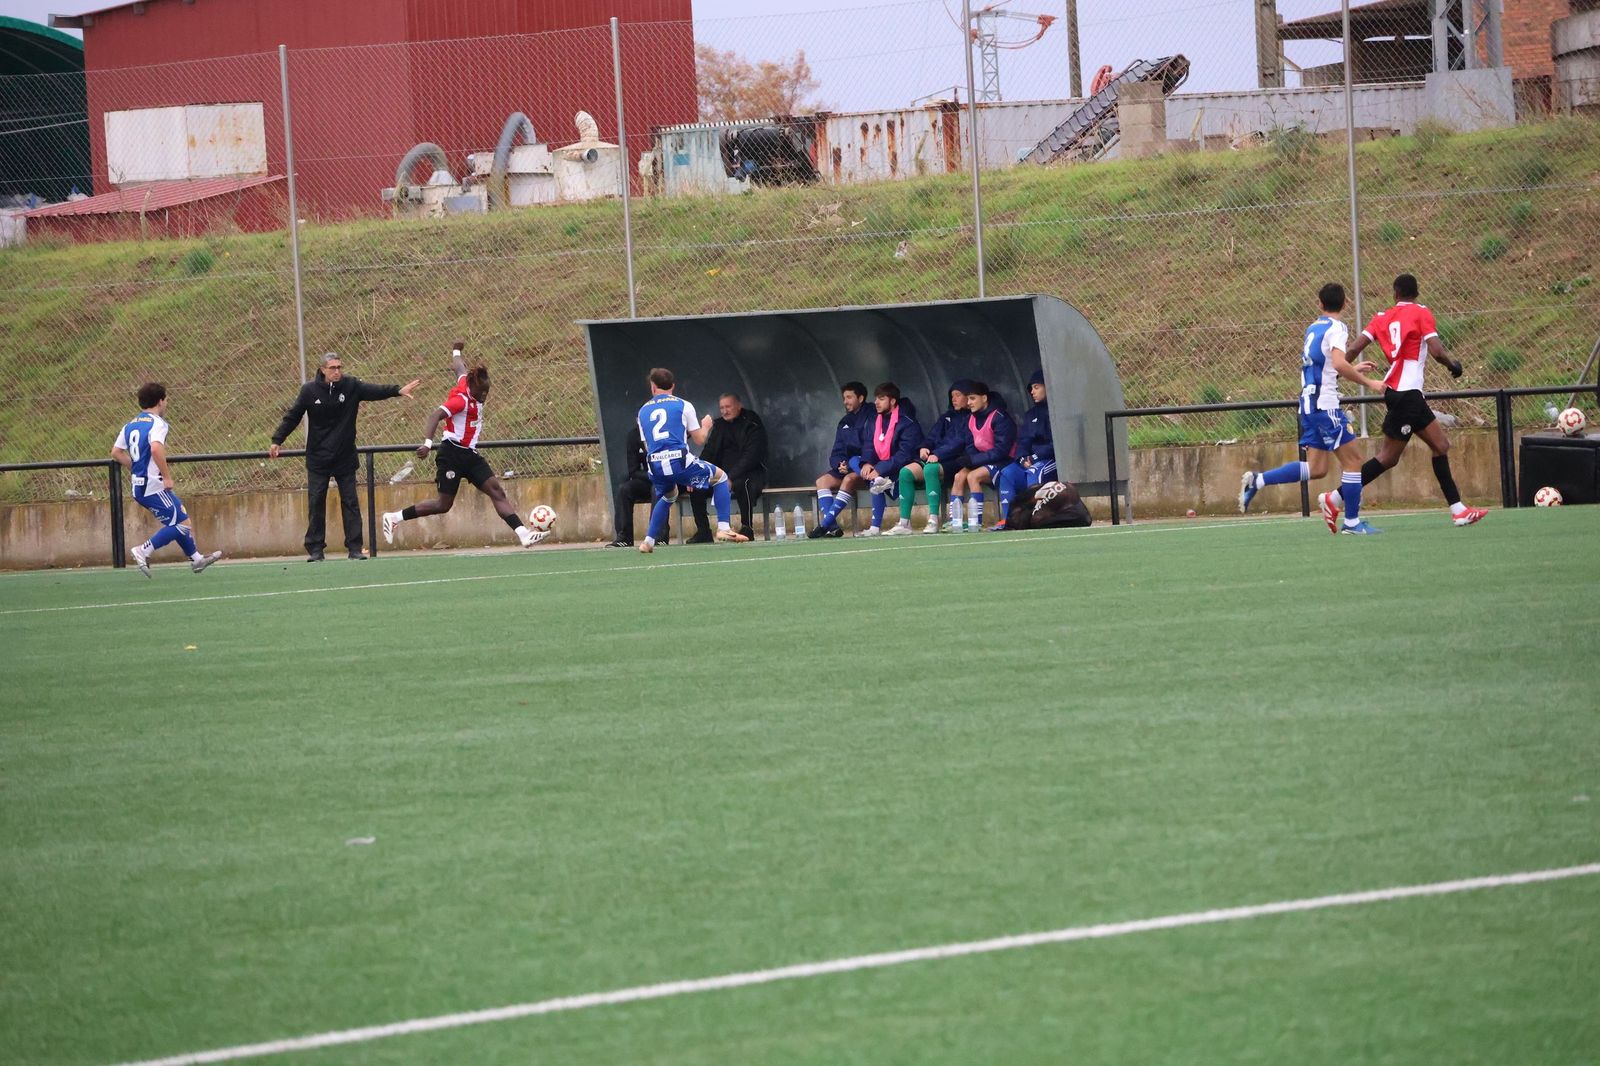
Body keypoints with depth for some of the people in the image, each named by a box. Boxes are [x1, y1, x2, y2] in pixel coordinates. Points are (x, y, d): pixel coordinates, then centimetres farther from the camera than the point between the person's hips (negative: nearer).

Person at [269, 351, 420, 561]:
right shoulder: (310, 390, -5)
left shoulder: (351, 386, -5)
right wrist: (277, 440, -3)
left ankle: (354, 548, 4)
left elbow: (375, 391, -17)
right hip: (318, 459, -1)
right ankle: (315, 549, 4)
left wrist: (397, 390, -34)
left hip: (345, 457, 1)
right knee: (316, 503, -1)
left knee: (351, 503, 1)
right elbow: (292, 417, 2)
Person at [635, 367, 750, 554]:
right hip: (679, 460, -4)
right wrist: (706, 426, 31)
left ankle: (649, 540, 24)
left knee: (668, 496, 34)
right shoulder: (683, 405, 7)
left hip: (655, 467, 4)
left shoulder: (643, 411, 17)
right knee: (720, 477, 16)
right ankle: (723, 528, 4)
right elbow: (699, 439, 9)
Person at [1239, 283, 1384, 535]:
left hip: (1309, 404, 8)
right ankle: (1352, 522, 1)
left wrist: (1354, 369, 33)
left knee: (1315, 468, 9)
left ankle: (1257, 481, 4)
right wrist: (1368, 382, -19)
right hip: (1325, 405, -8)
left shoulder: (1313, 329, 16)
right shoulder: (1337, 328, -10)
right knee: (1353, 459, -1)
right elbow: (1338, 363, -27)